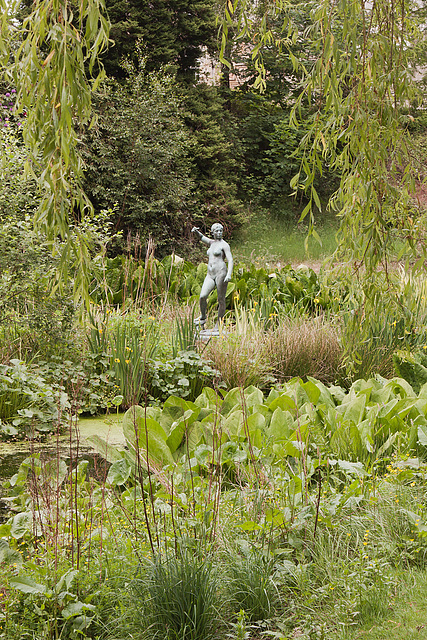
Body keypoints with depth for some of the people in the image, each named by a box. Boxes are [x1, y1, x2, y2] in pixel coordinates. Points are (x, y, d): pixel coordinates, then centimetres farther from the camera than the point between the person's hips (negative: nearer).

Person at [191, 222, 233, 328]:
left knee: (221, 300, -2)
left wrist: (229, 274, -24)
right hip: (210, 275, 6)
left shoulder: (224, 245, 0)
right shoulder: (212, 243, 18)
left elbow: (230, 261, -9)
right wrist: (196, 231, 13)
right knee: (202, 296, -12)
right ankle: (203, 317, 8)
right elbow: (202, 237, 36)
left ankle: (219, 324, 6)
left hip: (221, 273, -6)